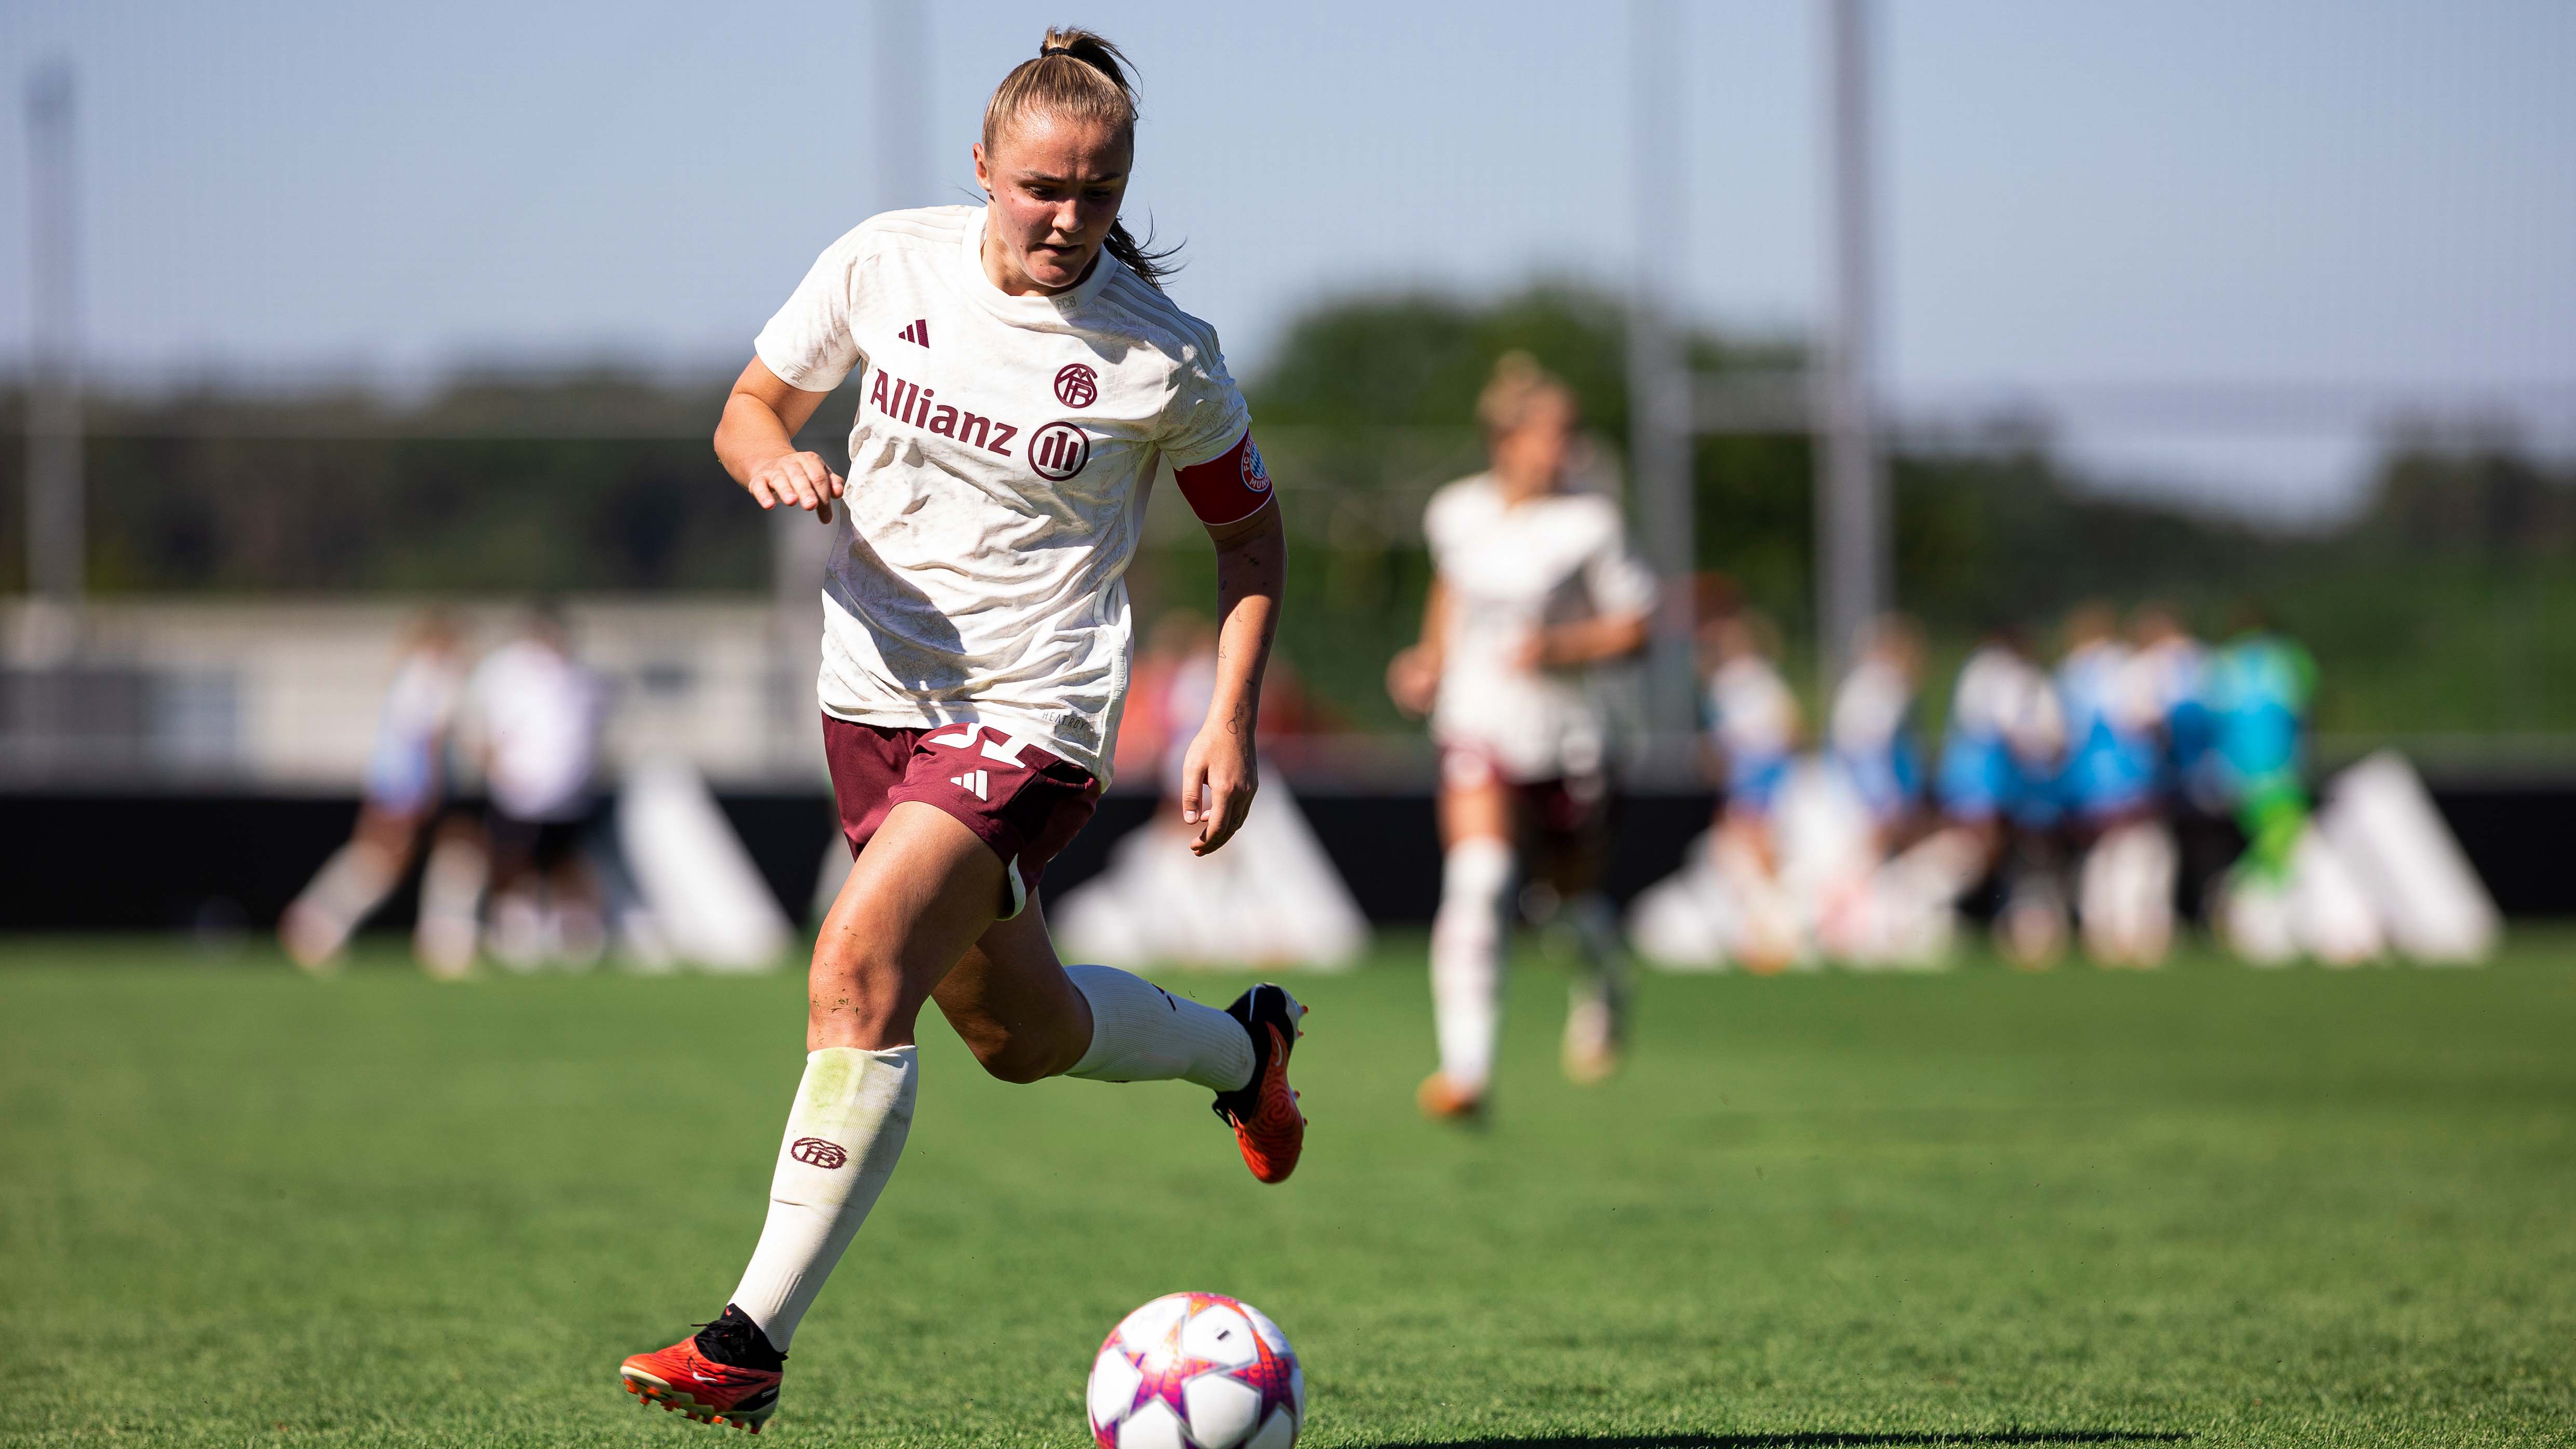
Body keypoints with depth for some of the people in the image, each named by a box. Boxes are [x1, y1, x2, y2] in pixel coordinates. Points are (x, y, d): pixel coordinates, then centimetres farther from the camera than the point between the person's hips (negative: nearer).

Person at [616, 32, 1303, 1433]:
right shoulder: (887, 263, -4)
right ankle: (1239, 1046, 53)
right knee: (1018, 1034, 21)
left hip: (1033, 720, -5)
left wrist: (1229, 724, -5)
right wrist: (776, 459, -17)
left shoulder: (1163, 357, -10)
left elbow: (1251, 532, 5)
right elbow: (748, 409, 8)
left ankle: (752, 1342, -21)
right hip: (875, 690, 5)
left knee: (857, 974, -25)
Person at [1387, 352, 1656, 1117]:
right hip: (1480, 728, 1)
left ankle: (1600, 990, 52)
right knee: (1478, 882, -21)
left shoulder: (1589, 523, -9)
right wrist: (1433, 658, 10)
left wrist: (1562, 646, -20)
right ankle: (1466, 1069, -27)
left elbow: (1633, 625, -4)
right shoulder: (1455, 514, 0)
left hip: (1565, 733, -1)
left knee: (1575, 896, 14)